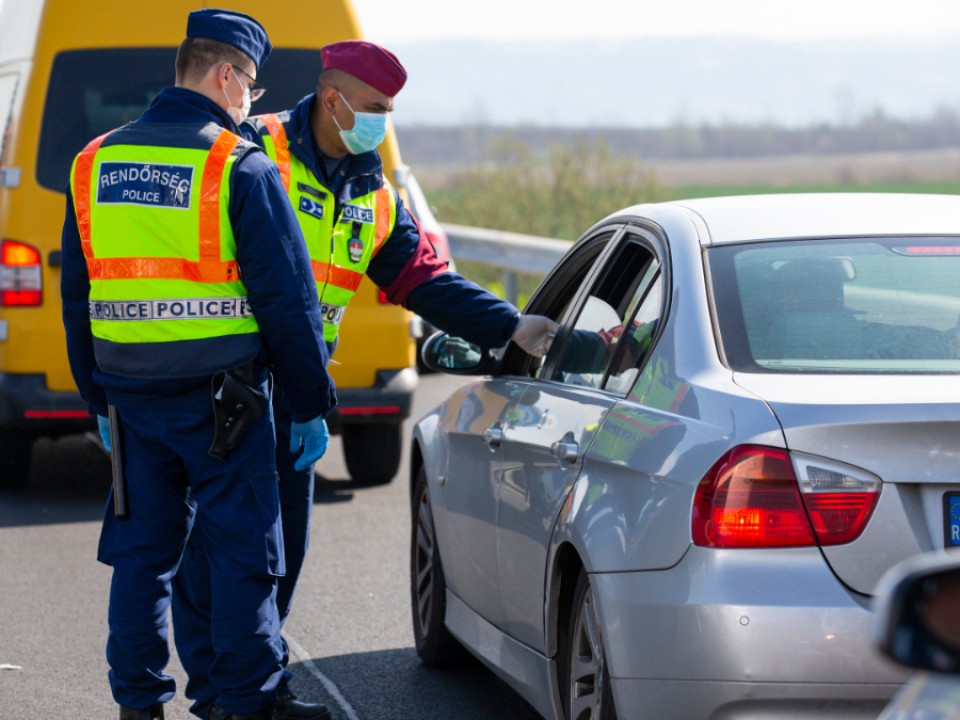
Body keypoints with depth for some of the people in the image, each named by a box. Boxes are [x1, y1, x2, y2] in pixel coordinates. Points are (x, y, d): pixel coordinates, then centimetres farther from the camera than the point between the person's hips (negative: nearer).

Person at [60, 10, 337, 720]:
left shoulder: (95, 164, 9)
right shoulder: (242, 169, -9)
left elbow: (77, 298, 15)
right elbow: (287, 297, -9)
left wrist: (101, 400, 22)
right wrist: (311, 405, -1)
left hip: (132, 396, 5)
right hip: (222, 396, -5)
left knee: (142, 553, 13)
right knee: (244, 555, 3)